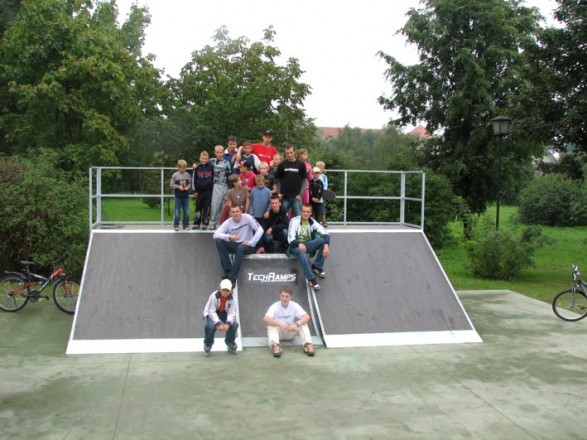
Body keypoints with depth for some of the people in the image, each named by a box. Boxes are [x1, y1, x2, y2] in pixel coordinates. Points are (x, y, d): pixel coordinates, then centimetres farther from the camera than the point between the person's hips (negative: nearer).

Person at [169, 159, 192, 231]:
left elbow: (190, 183, 6)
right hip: (178, 196, -2)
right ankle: (176, 225, 8)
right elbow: (171, 185, -4)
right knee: (177, 211, 1)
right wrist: (178, 186, -15)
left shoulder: (188, 175, 1)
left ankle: (186, 224, 18)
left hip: (186, 196, 3)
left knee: (186, 211, 8)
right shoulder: (175, 175, -6)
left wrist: (188, 187, -13)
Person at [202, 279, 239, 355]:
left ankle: (230, 344, 8)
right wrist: (218, 323, -41)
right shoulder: (214, 296, -28)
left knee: (234, 325, -21)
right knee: (211, 326, -32)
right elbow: (212, 311, -29)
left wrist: (228, 323, -41)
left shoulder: (232, 299, -18)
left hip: (224, 313, 3)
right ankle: (208, 344, 1)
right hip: (211, 313, -3)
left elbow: (232, 313, -22)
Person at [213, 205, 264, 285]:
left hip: (247, 246, -3)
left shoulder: (247, 217, -13)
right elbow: (216, 234, -19)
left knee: (240, 248, -38)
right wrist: (229, 236, -36)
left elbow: (260, 230, -16)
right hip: (234, 245, 3)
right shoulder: (228, 223, -8)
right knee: (218, 241, -23)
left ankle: (232, 278, -32)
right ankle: (228, 270, -21)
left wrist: (251, 243, -22)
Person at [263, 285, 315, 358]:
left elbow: (307, 316, -24)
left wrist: (297, 324, -43)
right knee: (271, 325, -32)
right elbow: (266, 319, -36)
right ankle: (275, 345, -47)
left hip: (291, 333, 2)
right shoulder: (275, 306, -19)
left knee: (303, 323, -23)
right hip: (279, 332, -2)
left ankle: (308, 344, -33)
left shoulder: (294, 305, -13)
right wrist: (281, 324, -48)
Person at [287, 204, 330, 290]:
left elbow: (325, 234, -12)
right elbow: (290, 238, -19)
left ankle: (317, 267, -11)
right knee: (301, 252, -40)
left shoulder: (313, 222, 0)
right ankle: (311, 279, -38)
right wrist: (299, 244, -40)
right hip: (296, 246, -4)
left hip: (308, 245, 4)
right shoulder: (295, 221, -9)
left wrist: (326, 245, -32)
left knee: (323, 240, -22)